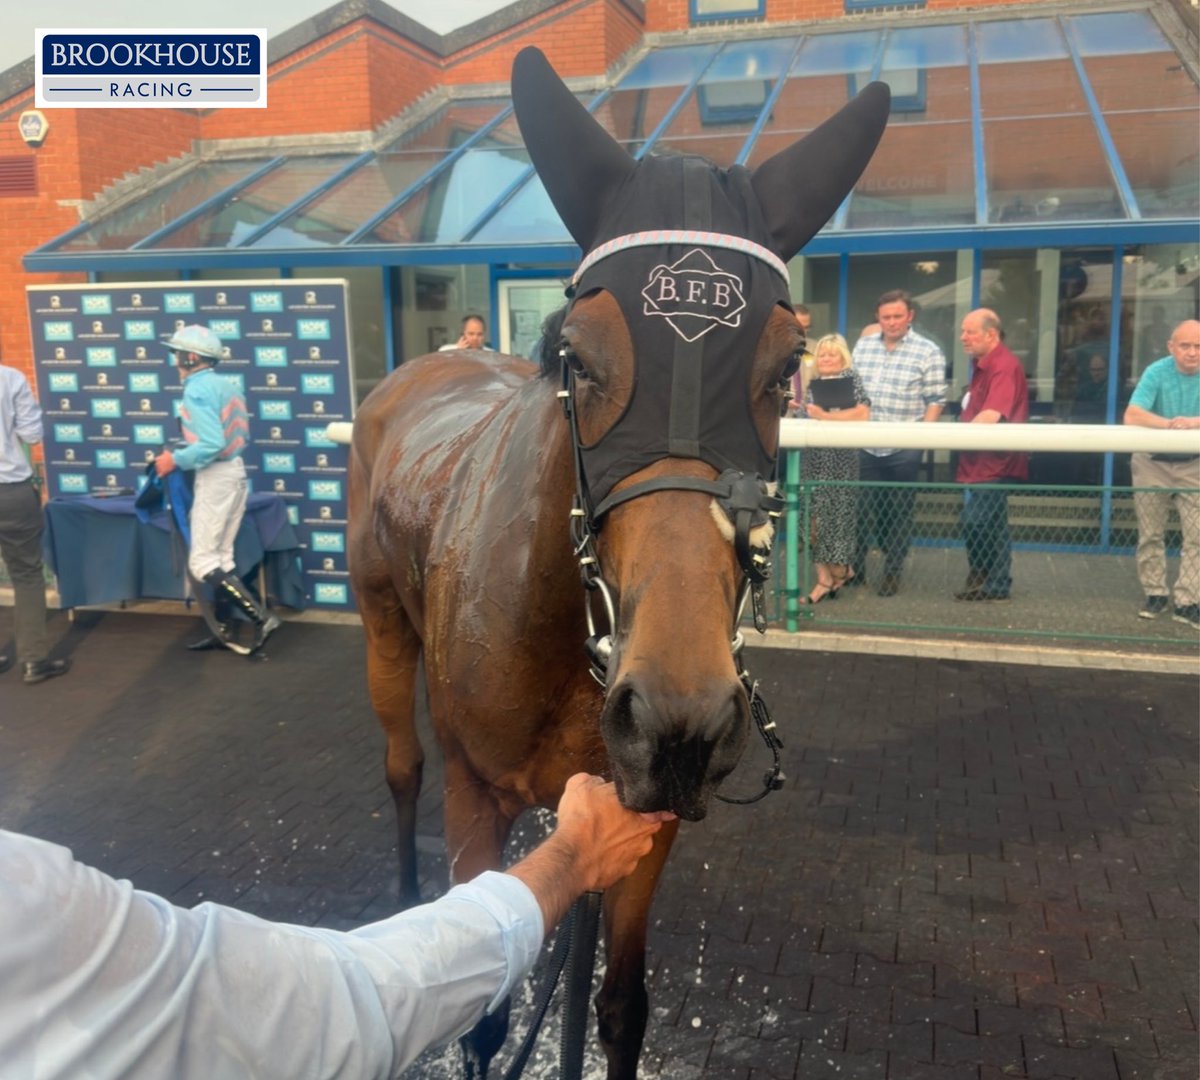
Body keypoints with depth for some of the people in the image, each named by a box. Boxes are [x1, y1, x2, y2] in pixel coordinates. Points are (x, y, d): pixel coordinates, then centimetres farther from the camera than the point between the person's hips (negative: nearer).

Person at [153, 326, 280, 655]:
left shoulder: (197, 390, -16)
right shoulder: (227, 385, 9)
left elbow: (212, 444, -25)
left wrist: (174, 460, -14)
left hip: (215, 477, -9)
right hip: (235, 471, 9)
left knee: (202, 562, -3)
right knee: (222, 556, 15)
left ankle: (261, 618, -10)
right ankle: (222, 630, 21)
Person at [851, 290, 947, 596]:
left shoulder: (928, 352, -3)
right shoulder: (863, 346, 9)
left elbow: (935, 400, -4)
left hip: (903, 449, -3)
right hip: (865, 446, 3)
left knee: (899, 512, 8)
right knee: (863, 508, 10)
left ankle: (893, 571, 19)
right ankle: (855, 565, 22)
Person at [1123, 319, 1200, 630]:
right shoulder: (1157, 373, -13)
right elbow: (1132, 415, -25)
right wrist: (1170, 424, -37)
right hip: (1152, 464, -1)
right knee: (1150, 534, 7)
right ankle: (1155, 594, 21)